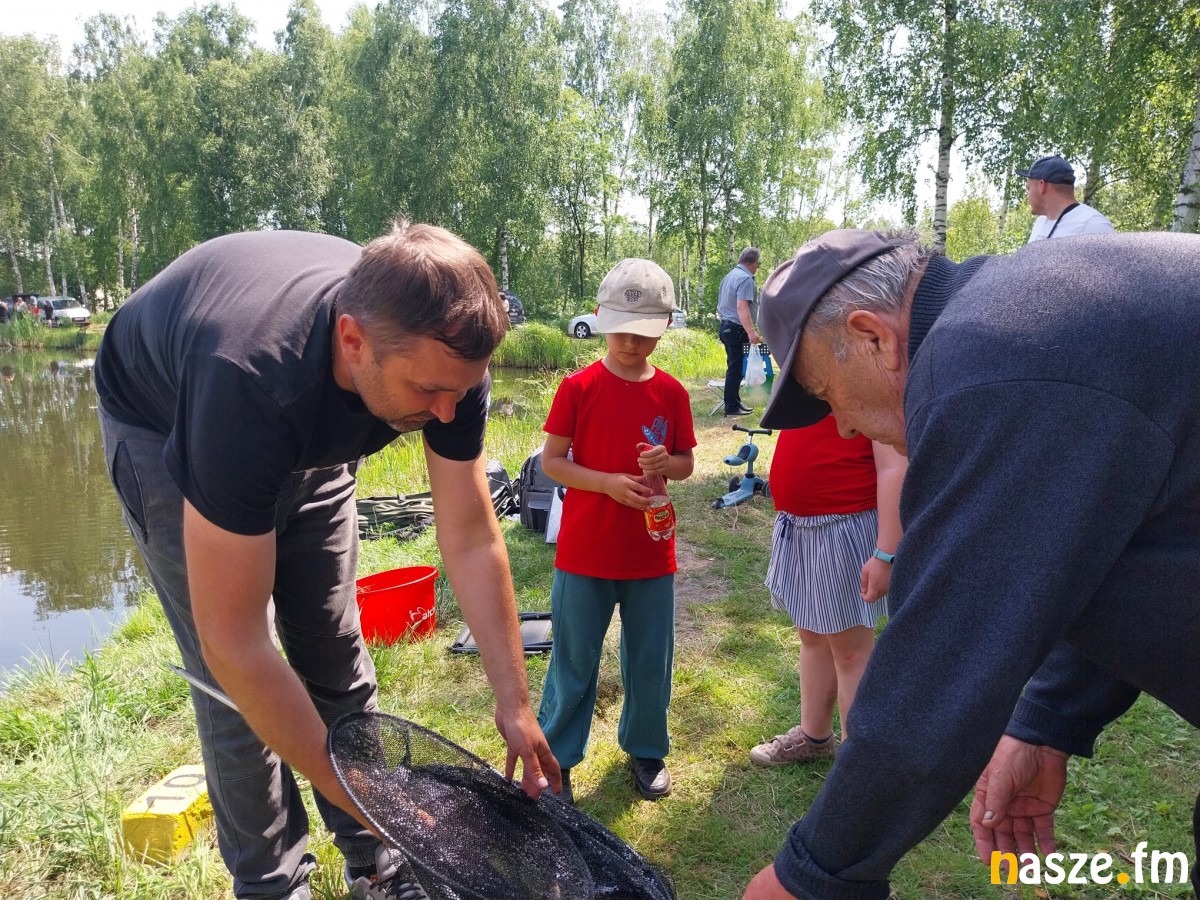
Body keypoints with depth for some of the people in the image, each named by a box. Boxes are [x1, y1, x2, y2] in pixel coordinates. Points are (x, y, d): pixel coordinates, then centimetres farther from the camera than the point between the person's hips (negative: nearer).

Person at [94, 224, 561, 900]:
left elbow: (471, 540, -19)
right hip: (168, 427, -4)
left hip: (311, 437, 4)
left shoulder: (446, 352, -30)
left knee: (337, 657, 6)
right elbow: (234, 646, -39)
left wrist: (515, 702, -19)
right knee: (236, 691, -8)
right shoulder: (250, 379, -45)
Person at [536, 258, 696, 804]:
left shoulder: (671, 393, 1)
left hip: (651, 554, 3)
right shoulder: (578, 388, -8)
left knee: (651, 661, 14)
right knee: (573, 662, 10)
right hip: (584, 553, -2)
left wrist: (665, 463, -15)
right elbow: (551, 461, -6)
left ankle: (646, 750, 36)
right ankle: (556, 756, 29)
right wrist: (609, 482, -20)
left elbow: (686, 465, 8)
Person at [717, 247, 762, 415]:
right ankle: (731, 407, -2)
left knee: (734, 367, 16)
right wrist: (751, 331, -32)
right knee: (735, 369, -6)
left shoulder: (730, 275, 16)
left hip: (726, 326, 10)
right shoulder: (745, 278, -14)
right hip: (736, 329, -10)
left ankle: (735, 402, 22)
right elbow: (742, 307, -25)